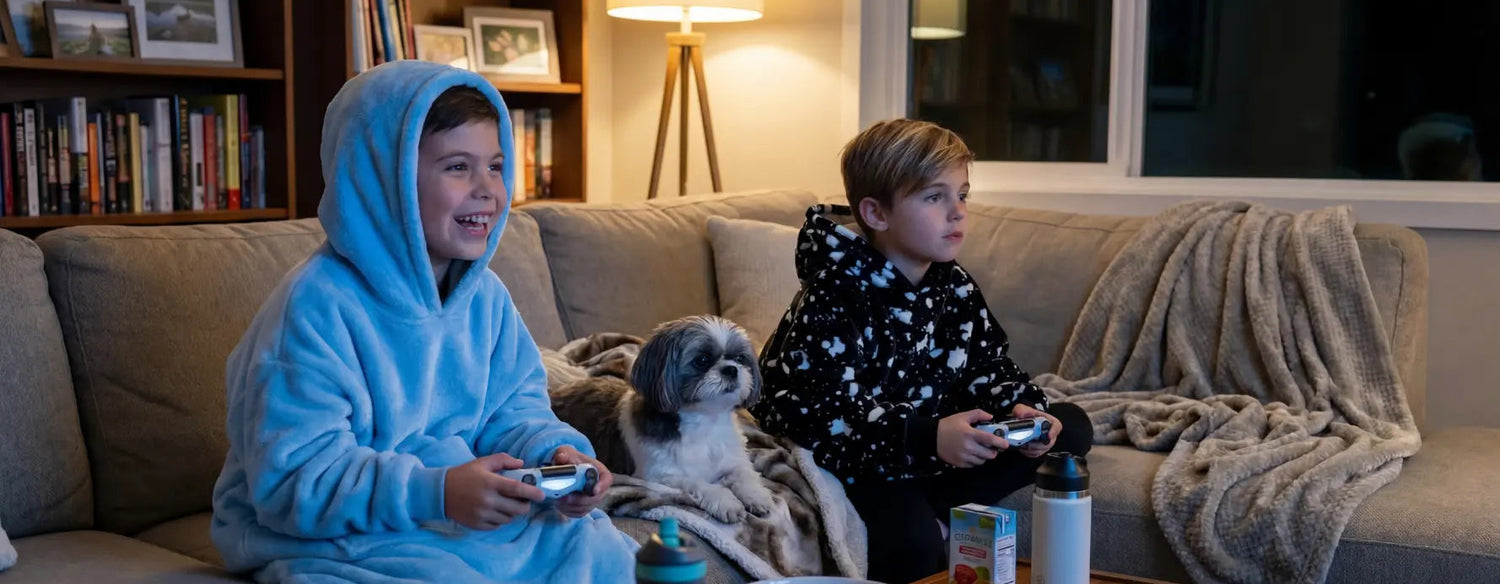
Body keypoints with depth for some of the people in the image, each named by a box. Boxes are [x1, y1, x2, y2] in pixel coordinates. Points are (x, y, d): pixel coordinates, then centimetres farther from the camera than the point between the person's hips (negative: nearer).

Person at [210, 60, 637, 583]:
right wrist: (437, 494, -34)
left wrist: (555, 455, -13)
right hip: (335, 539, -6)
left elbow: (513, 409, 11)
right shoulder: (318, 305, -20)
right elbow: (293, 482, -24)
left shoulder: (485, 294, 3)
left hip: (475, 515, 6)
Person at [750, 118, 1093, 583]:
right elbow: (819, 418, -30)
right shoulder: (835, 300, -22)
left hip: (933, 449, 9)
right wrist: (927, 437, -42)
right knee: (913, 542, -37)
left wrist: (1020, 411, -17)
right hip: (855, 461, -8)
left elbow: (990, 369, 7)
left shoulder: (955, 287, 1)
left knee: (1069, 426, 1)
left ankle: (931, 510, -12)